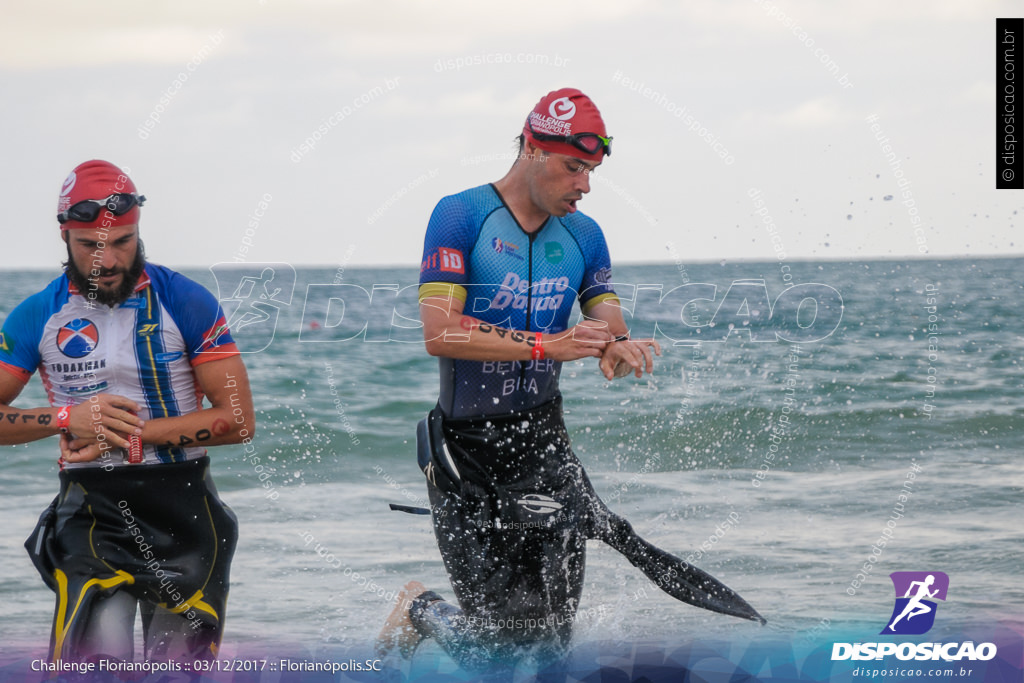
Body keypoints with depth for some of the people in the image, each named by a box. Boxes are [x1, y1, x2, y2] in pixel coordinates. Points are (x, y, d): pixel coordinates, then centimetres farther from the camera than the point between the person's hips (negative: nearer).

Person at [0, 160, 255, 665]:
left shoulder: (186, 303, -3)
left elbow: (238, 420, -6)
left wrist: (134, 433, -13)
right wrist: (67, 418, -13)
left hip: (182, 509, 0)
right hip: (91, 509, 0)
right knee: (95, 662, -23)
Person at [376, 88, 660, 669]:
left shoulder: (584, 236, 10)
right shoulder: (461, 216, -8)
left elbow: (611, 331, 4)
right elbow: (439, 333, -18)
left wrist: (619, 350, -22)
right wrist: (547, 345, -25)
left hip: (542, 436, 4)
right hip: (464, 445, -4)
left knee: (548, 640, -12)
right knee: (501, 643, -1)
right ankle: (420, 610, 32)